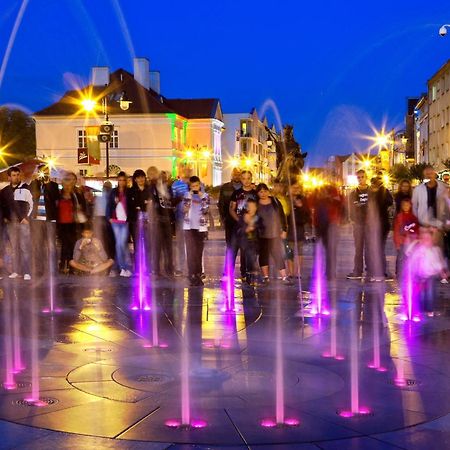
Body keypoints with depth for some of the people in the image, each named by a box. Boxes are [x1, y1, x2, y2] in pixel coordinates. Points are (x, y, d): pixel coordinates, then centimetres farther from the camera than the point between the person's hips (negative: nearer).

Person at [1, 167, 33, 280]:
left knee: (25, 247, -7)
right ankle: (16, 271, 10)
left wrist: (27, 218, -5)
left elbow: (32, 205, 1)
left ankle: (26, 272, -7)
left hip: (23, 222, -4)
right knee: (14, 247, 6)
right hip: (11, 223, 4)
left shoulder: (26, 188, -1)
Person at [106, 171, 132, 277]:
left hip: (125, 222, -3)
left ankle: (128, 267, -4)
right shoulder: (113, 192, 10)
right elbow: (109, 205, 9)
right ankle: (121, 268, 8)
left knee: (122, 243, -12)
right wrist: (109, 217, -1)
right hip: (115, 221, 3)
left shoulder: (129, 192, 4)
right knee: (118, 244, 3)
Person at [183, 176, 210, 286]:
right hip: (189, 227, -1)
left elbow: (206, 211, -5)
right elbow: (184, 210, -4)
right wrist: (189, 197, -9)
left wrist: (202, 197, -10)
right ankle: (192, 277, -10)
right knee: (191, 252, -9)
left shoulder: (205, 196, 5)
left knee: (199, 252, 5)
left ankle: (198, 276, 11)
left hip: (201, 227, 1)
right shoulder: (187, 195, 6)